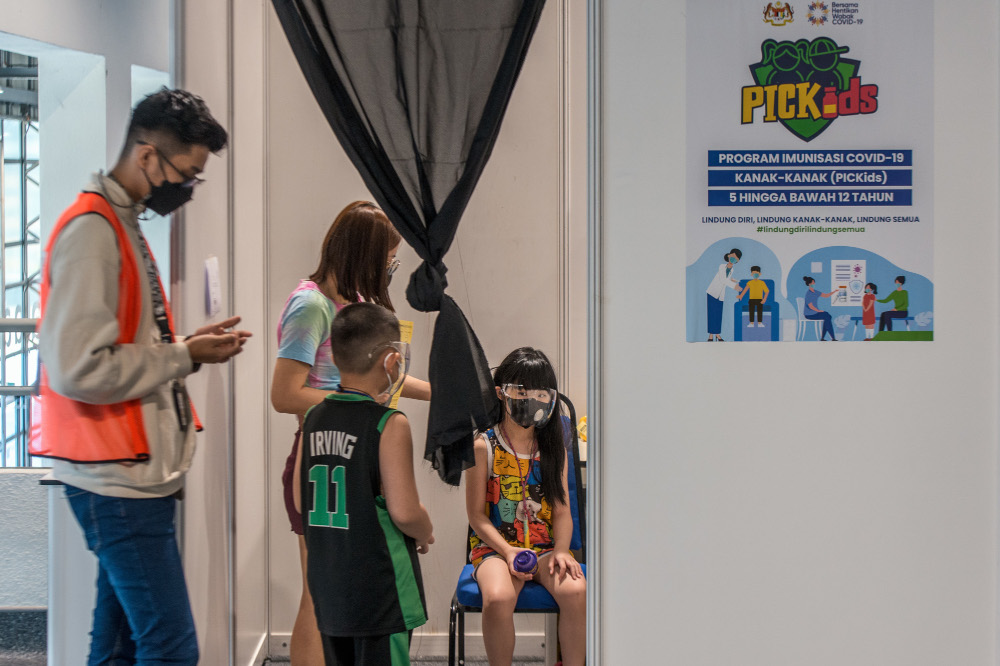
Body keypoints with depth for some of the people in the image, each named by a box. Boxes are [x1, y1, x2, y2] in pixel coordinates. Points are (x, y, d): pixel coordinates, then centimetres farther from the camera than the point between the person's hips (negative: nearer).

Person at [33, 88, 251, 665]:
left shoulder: (123, 226, 17)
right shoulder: (91, 230, -14)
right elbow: (78, 368, -22)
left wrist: (187, 344, 6)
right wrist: (183, 357, -13)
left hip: (136, 474, 10)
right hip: (118, 480, -10)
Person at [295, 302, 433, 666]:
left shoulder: (314, 418, 4)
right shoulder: (389, 424, -15)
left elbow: (301, 502, 9)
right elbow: (404, 511, -19)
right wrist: (426, 534, 1)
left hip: (327, 584, 7)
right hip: (378, 588, -7)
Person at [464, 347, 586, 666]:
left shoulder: (553, 448, 8)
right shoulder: (483, 446, -2)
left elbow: (562, 511, 8)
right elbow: (476, 514, -2)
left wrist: (561, 550, -11)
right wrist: (508, 552, -15)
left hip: (545, 546, 2)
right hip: (495, 546, -2)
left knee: (575, 591, -29)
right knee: (498, 598, -34)